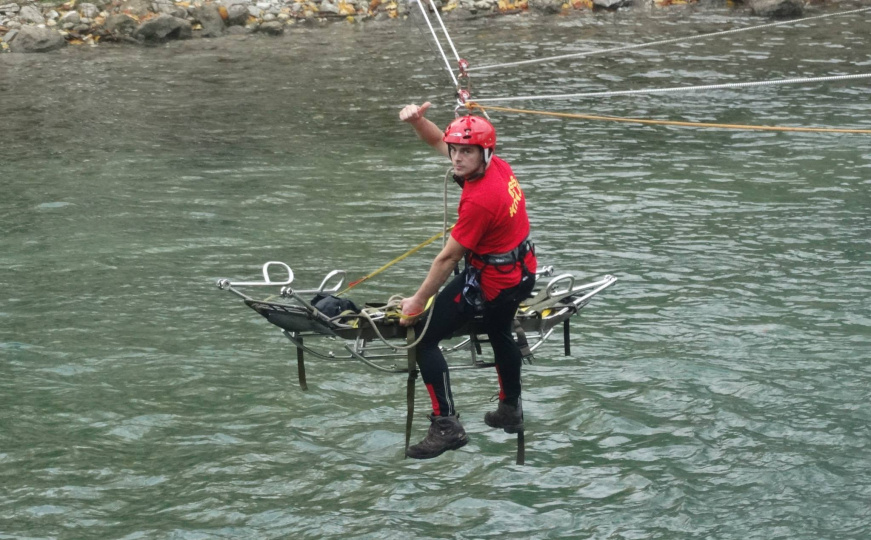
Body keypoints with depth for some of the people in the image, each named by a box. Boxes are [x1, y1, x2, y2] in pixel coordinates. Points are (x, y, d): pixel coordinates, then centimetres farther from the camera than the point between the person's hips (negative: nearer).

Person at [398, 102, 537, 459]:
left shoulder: (479, 200, -31)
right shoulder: (498, 166, -6)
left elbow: (448, 258, -23)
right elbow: (438, 142, 7)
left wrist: (417, 302, -14)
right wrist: (417, 121, -13)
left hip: (490, 282, -10)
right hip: (521, 272, 10)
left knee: (423, 337, -5)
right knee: (499, 335, 34)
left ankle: (446, 426, -9)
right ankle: (510, 410, 54)